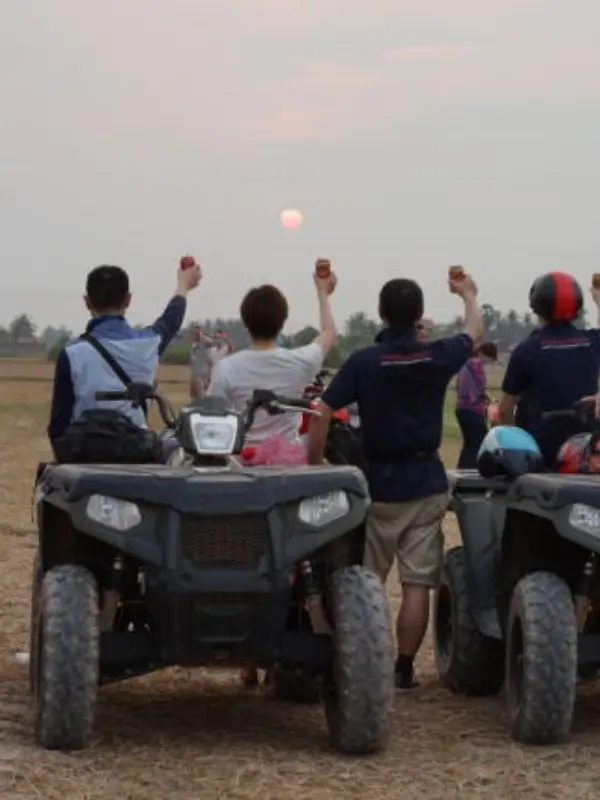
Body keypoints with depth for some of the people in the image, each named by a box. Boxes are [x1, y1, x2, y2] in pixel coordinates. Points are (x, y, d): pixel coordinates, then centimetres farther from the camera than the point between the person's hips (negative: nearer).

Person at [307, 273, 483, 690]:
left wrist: (315, 468, 0)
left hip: (379, 483, 0)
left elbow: (322, 414, -12)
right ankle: (404, 668, 4)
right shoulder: (437, 357, -4)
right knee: (417, 584, 2)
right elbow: (475, 334, 17)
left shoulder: (364, 362, -9)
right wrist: (469, 295, 36)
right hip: (426, 483, 0)